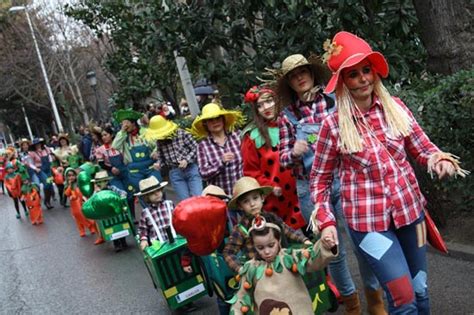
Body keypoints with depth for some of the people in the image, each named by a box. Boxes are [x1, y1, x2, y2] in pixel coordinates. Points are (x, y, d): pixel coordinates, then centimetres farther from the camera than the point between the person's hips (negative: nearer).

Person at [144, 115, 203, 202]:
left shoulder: (182, 134, -7)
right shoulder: (159, 142, 5)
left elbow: (195, 148, -5)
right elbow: (160, 158, 14)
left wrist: (186, 160, -17)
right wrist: (159, 164, -8)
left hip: (191, 169, -3)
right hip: (175, 173, 3)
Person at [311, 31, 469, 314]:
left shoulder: (395, 107, -1)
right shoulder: (334, 125, -8)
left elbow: (423, 148, 6)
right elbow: (320, 179, 0)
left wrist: (442, 160, -15)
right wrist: (326, 221, -8)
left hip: (410, 210, 4)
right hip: (368, 220, -4)